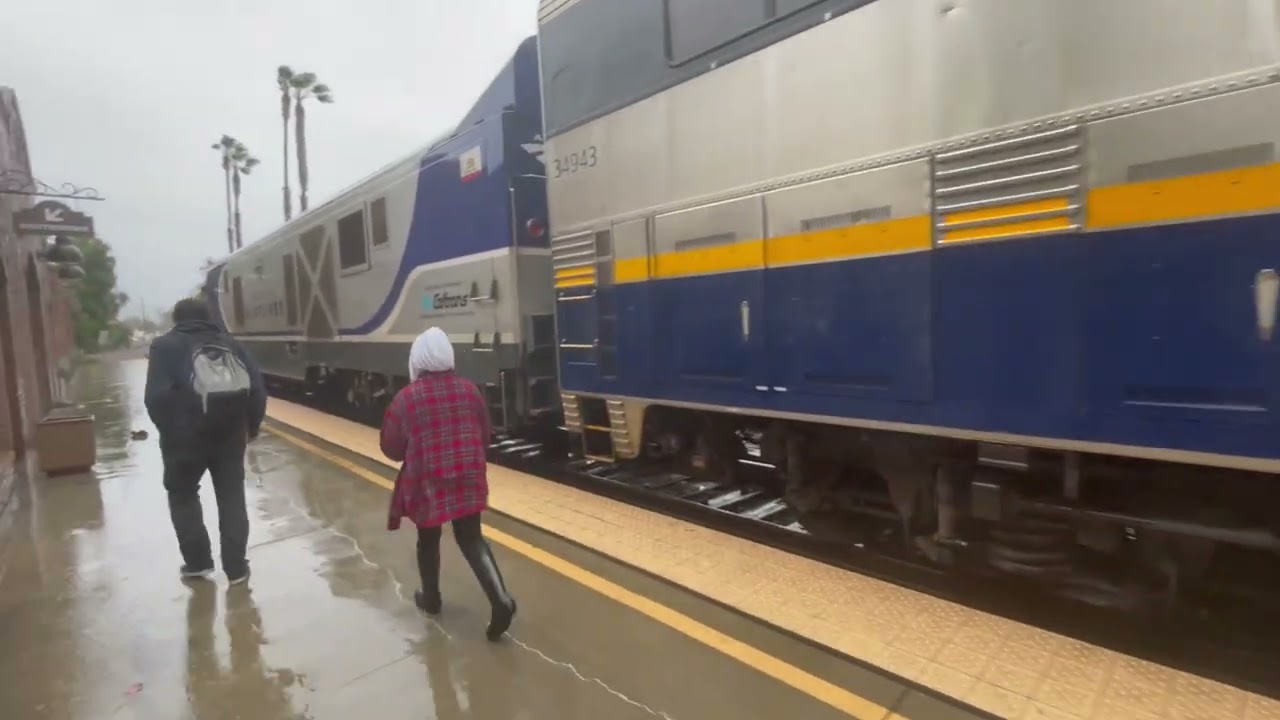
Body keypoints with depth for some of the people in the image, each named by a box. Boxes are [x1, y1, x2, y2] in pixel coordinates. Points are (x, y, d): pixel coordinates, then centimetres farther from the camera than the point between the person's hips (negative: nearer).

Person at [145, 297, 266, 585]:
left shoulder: (165, 346, 3)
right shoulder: (228, 343, 12)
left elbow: (157, 396, -11)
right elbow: (257, 387, 4)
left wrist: (168, 429, 1)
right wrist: (251, 425, 12)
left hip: (186, 435, -2)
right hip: (230, 432, 3)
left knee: (182, 495, 20)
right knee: (232, 497, 11)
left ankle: (197, 561, 24)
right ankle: (236, 567, 13)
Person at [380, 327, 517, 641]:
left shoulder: (406, 397, -11)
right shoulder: (469, 389, -1)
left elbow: (391, 447, -3)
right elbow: (484, 435, 7)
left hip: (427, 480, -2)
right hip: (468, 477, 3)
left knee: (428, 539, 19)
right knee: (471, 538, 9)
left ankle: (430, 598, 37)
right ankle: (500, 599, -4)